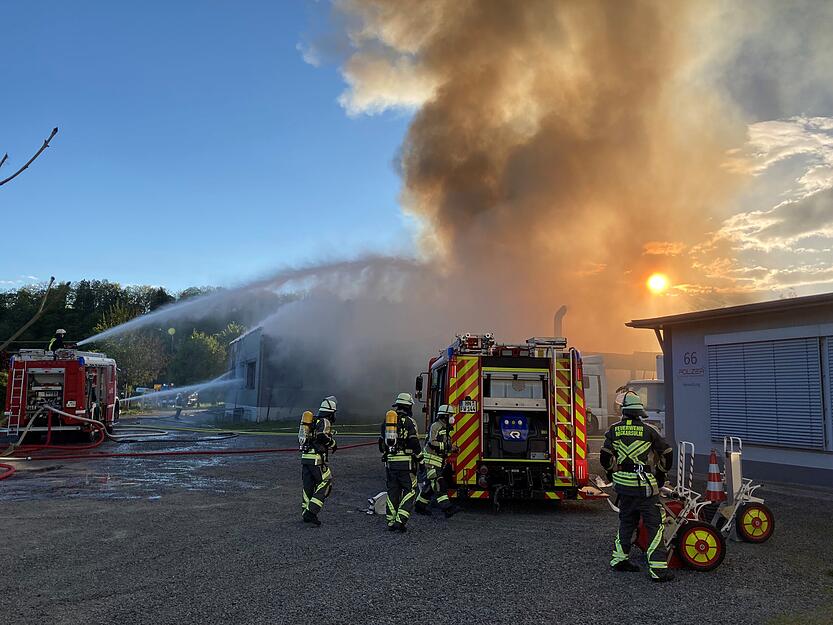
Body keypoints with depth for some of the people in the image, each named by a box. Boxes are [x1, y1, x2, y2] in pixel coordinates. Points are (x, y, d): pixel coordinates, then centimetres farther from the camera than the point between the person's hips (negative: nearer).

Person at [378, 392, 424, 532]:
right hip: (406, 462, -6)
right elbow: (414, 443, -12)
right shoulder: (409, 421, -8)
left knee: (392, 491, 13)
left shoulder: (386, 421, 12)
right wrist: (421, 461, -4)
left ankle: (391, 522, 14)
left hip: (390, 462, 6)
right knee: (410, 490, 3)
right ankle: (400, 520, -7)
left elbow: (382, 443, 18)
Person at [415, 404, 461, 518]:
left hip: (439, 461, 10)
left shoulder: (445, 428, 19)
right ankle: (447, 508, -23)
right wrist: (449, 447, -23)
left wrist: (452, 449, 7)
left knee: (430, 484, 14)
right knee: (438, 484, -15)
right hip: (431, 459, -10)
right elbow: (432, 443, -22)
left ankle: (420, 505, 23)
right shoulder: (436, 426, -12)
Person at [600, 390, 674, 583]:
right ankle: (658, 568, -2)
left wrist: (611, 473, 18)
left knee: (626, 521, 20)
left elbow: (605, 456, 2)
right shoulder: (648, 430, -5)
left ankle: (619, 558, 26)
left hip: (622, 483, 4)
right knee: (655, 525, 1)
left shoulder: (614, 430, 2)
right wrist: (661, 473, 13)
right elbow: (667, 453, -1)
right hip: (645, 485, -4)